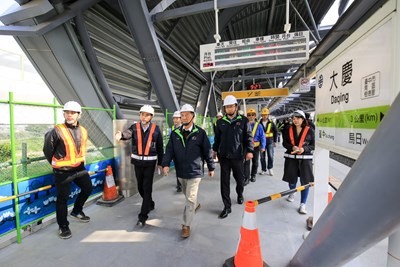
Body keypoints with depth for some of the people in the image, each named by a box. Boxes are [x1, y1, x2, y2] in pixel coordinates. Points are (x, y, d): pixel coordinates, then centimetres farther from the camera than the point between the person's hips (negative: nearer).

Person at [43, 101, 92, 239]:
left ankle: (77, 211, 41)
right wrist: (57, 165, 3)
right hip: (62, 171, -6)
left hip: (79, 167, 6)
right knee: (63, 198, 4)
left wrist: (79, 161, 15)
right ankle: (63, 226, 23)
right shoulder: (57, 131, -19)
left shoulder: (83, 131, -1)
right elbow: (47, 150, -7)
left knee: (88, 188, 17)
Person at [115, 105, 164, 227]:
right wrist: (120, 134, -52)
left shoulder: (156, 129, -7)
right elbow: (128, 133, -28)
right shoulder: (135, 127, -4)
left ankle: (143, 217, 5)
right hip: (137, 161, 3)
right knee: (140, 187, 17)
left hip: (150, 162, -3)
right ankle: (150, 204, 43)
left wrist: (160, 163, 2)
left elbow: (160, 147, -1)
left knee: (147, 188, -4)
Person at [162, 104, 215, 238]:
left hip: (195, 171, -4)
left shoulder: (200, 133, -8)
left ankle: (186, 226, 10)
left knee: (190, 199, -4)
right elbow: (169, 150, -3)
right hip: (181, 171, 5)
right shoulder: (175, 133, 1)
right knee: (188, 195, 24)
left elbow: (207, 151, -2)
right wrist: (166, 164, -19)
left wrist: (211, 167, 3)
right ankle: (196, 205, 54)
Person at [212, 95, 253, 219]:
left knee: (240, 178, 15)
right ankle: (227, 206, 14)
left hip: (237, 156, -1)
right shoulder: (220, 122, 6)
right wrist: (215, 150, 15)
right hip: (224, 156, 2)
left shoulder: (243, 120, 0)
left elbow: (248, 137, 0)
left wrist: (249, 150, -8)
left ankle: (240, 194, 47)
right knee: (224, 181, 3)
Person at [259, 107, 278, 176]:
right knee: (262, 157, 6)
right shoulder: (259, 123, -2)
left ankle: (270, 168, 20)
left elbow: (276, 131, 8)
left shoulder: (271, 123, 1)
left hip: (270, 142, 0)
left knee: (270, 156, -1)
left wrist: (275, 141, 6)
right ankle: (263, 170, 19)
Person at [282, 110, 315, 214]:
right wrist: (292, 147, -15)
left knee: (305, 181, -3)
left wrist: (304, 149, -17)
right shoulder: (289, 130, 3)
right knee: (292, 179, 12)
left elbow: (313, 145, 0)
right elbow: (285, 143, 4)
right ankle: (292, 193, 45)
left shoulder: (309, 130, -2)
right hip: (291, 158, 2)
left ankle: (302, 204, 9)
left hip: (305, 158, -1)